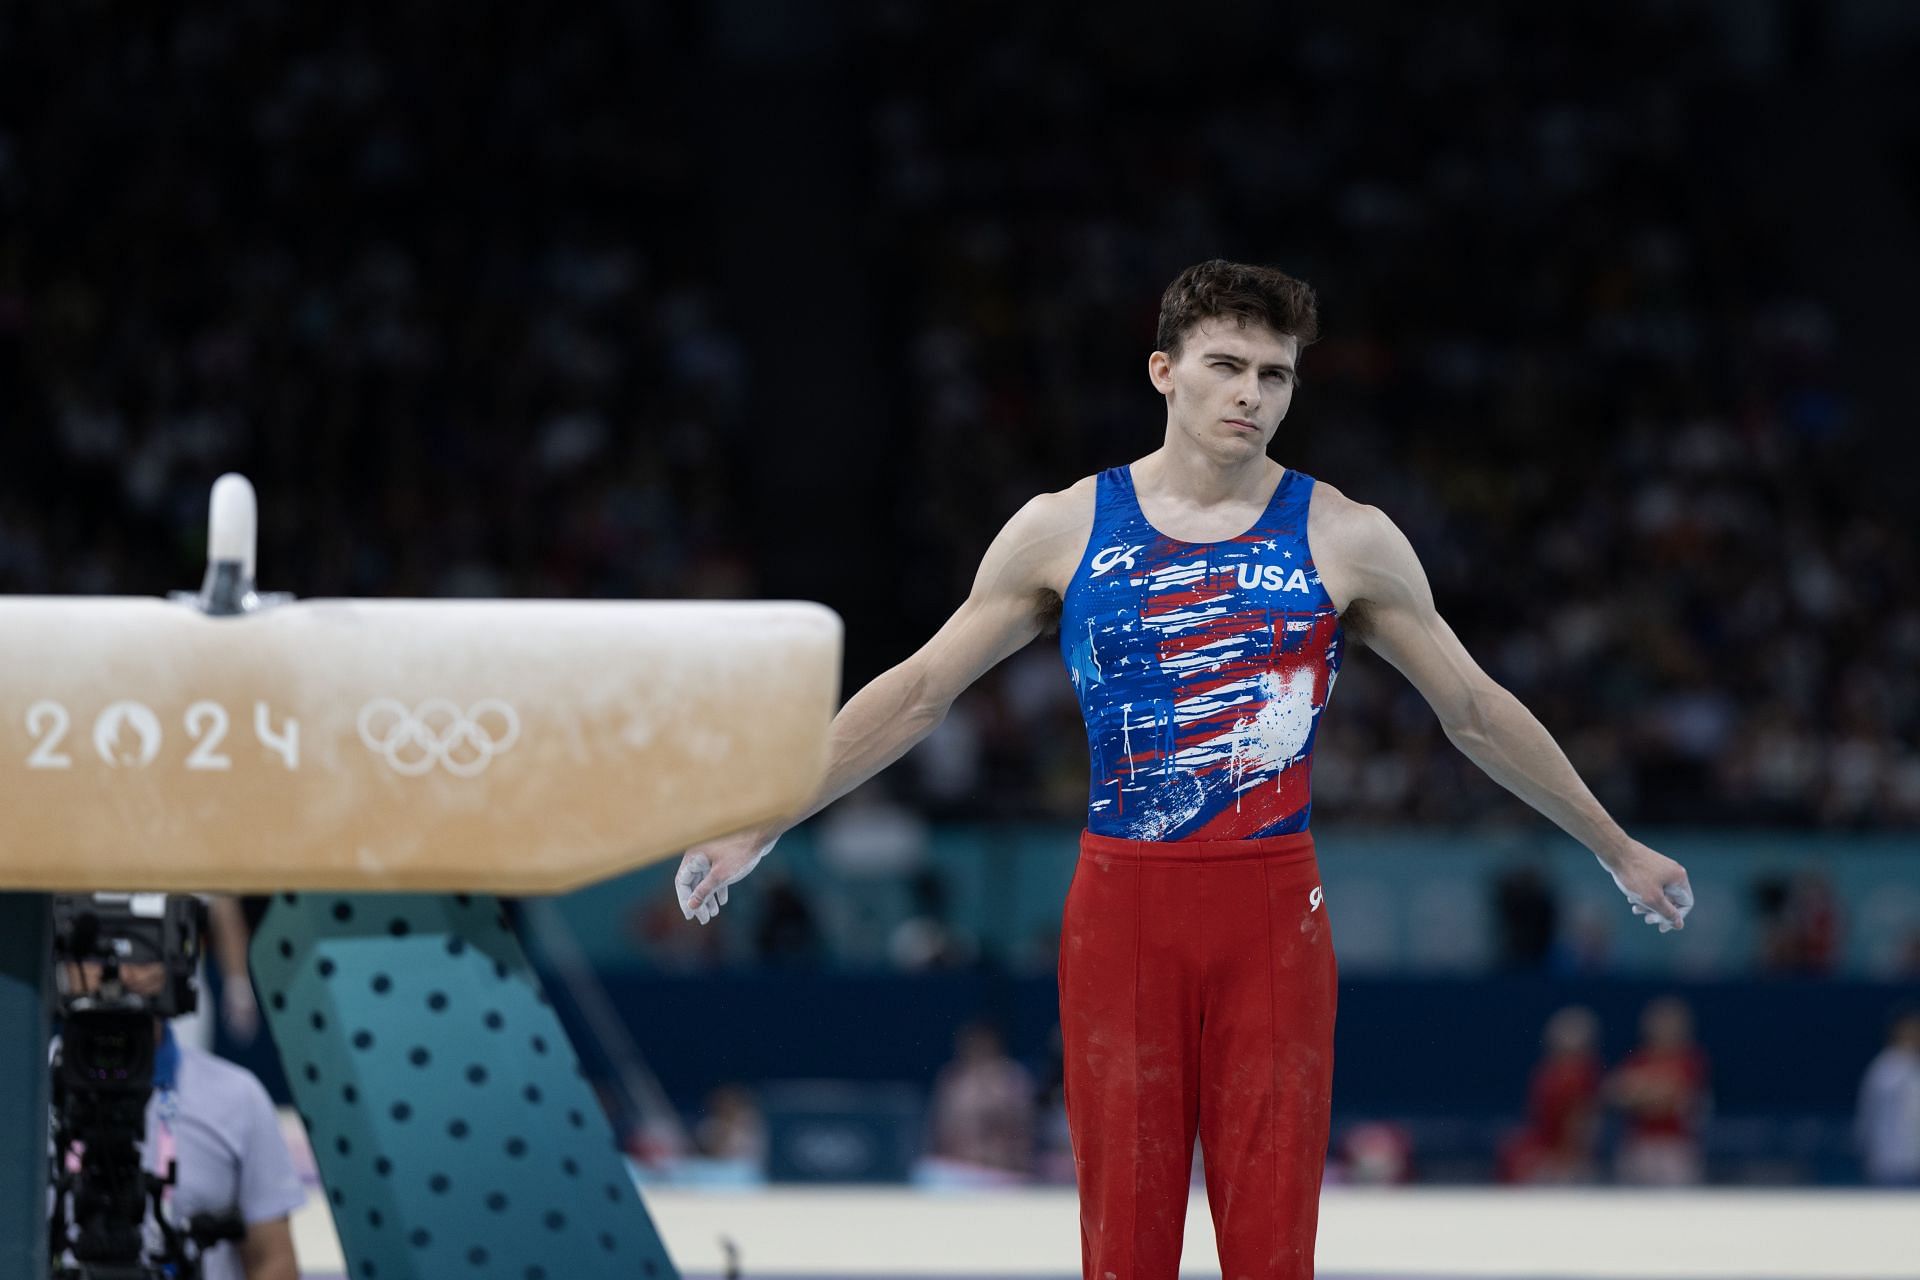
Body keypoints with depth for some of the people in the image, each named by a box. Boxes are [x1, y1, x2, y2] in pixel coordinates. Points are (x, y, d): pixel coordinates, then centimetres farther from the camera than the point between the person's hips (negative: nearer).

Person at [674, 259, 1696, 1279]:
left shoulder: (1343, 539, 3)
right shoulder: (1065, 530, 4)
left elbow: (1475, 712, 12)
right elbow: (919, 691, 10)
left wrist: (1617, 850, 16)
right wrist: (757, 828, 8)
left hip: (1274, 913, 0)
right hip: (1121, 907, 0)